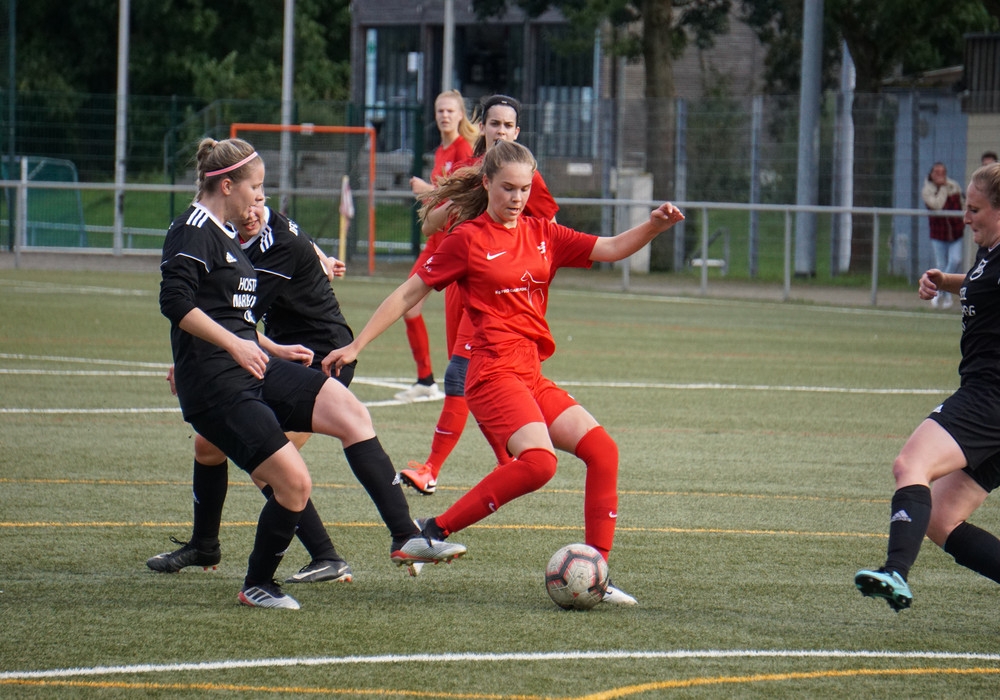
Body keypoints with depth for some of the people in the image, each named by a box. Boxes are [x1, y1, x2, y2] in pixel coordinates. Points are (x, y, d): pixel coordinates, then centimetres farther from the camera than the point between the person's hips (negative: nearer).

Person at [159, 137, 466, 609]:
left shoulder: (223, 235, 21)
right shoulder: (193, 231, -9)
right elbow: (175, 301, -23)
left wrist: (274, 351, 26)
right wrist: (235, 344, -27)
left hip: (255, 372, 10)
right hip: (214, 385, -10)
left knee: (350, 412, -9)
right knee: (294, 482, -15)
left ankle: (406, 536, -14)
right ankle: (257, 585, 8)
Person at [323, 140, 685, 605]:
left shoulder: (542, 235, 15)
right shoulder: (467, 239, 0)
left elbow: (612, 250, 10)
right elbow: (410, 293, 4)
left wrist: (654, 226, -9)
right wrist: (356, 345, 3)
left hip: (531, 376, 7)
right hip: (494, 373, -7)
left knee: (601, 449, -6)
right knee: (538, 460, -28)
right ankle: (435, 530, -20)